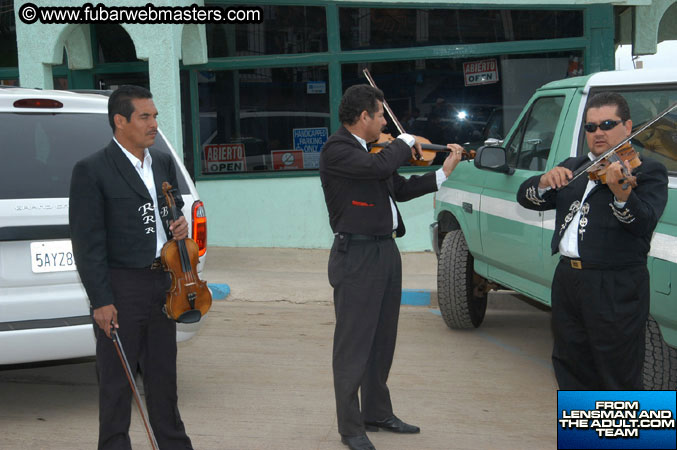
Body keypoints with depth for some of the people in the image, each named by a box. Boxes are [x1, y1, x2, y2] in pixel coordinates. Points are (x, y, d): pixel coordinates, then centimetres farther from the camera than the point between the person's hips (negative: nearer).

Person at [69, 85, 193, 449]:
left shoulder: (164, 163, 10)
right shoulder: (91, 170, -10)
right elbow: (87, 242, -13)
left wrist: (179, 226, 0)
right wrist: (100, 300, -16)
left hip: (162, 283, 6)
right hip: (120, 287, -6)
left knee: (163, 374, 17)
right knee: (116, 381, 5)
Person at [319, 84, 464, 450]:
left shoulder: (374, 150, 14)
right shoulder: (336, 149, -13)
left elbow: (400, 189, 20)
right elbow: (379, 167, -28)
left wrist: (443, 171, 17)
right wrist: (406, 143, -10)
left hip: (386, 252, 9)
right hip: (356, 256, -9)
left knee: (382, 341, 16)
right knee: (353, 345, -2)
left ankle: (378, 413, 29)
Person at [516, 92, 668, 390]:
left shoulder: (647, 171, -3)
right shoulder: (572, 168, 16)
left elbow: (644, 222, -19)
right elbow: (526, 197, 10)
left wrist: (622, 194, -39)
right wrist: (544, 183, -12)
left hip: (616, 291, -6)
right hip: (568, 281, 7)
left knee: (618, 379, 0)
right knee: (571, 368, 17)